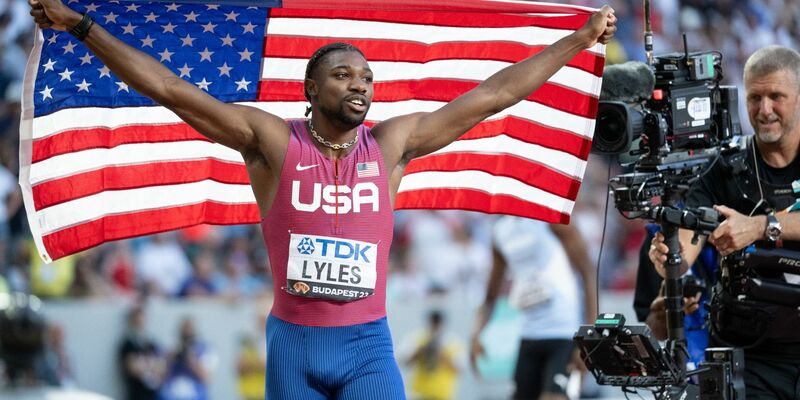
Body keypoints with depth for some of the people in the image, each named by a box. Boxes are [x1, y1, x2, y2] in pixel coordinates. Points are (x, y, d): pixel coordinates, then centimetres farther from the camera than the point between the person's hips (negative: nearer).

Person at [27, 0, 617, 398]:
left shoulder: (391, 143, 3)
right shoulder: (273, 141, -3)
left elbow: (492, 95, 6)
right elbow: (171, 90, -5)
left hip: (368, 343, 1)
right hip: (294, 341, -1)